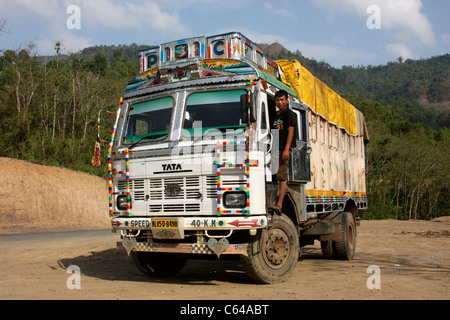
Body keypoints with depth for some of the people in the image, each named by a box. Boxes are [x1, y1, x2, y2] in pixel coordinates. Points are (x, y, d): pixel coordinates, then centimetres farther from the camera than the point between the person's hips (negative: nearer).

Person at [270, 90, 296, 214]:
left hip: (284, 150, -7)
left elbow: (291, 131, -9)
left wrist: (286, 149, -19)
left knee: (282, 177, -13)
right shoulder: (274, 116, 22)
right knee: (274, 177, 5)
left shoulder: (289, 114, 1)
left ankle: (279, 204, -19)